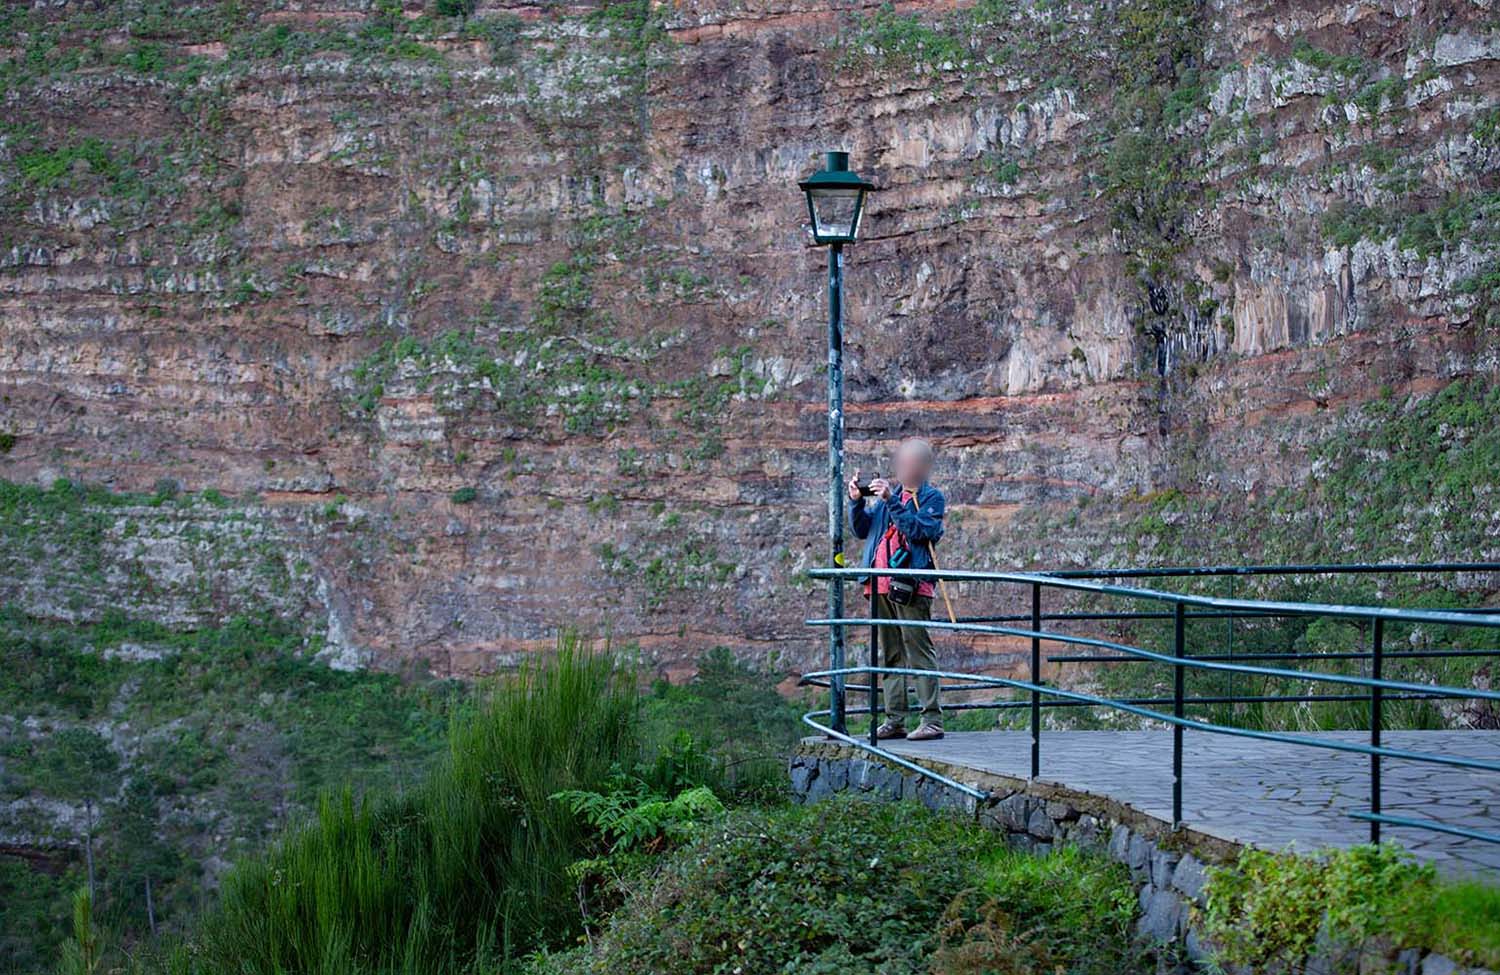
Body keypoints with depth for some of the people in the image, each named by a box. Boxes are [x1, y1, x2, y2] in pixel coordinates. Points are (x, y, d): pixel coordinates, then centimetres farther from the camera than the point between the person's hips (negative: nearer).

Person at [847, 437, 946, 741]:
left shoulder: (931, 497, 2)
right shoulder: (889, 492, 19)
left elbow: (918, 529, -15)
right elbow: (861, 530, 18)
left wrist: (891, 500, -18)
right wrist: (856, 501, 2)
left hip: (910, 586, -7)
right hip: (882, 585, 7)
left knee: (918, 650, -10)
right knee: (891, 655, 9)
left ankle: (932, 719, -11)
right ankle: (895, 721, 14)